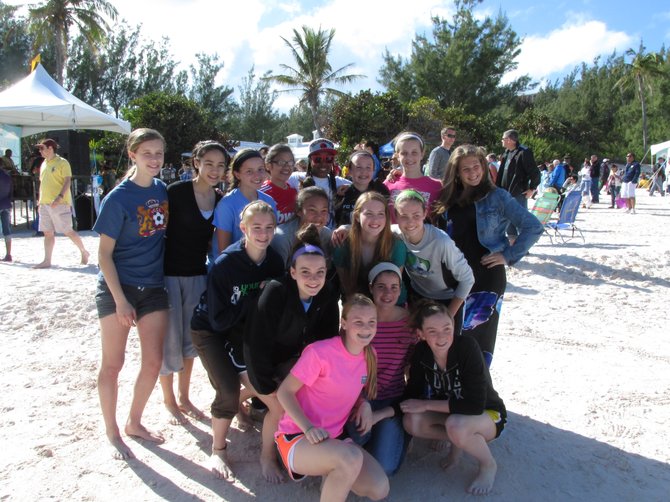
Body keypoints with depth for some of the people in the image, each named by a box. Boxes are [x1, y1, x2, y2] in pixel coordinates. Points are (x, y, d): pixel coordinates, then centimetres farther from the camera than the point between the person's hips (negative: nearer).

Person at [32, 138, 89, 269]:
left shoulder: (62, 163, -5)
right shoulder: (44, 164, 17)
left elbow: (67, 181, -13)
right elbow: (42, 183, 22)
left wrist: (60, 197, -25)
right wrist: (40, 202, 18)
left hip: (60, 203, -7)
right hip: (45, 204, 7)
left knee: (68, 231, -3)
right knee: (48, 233, 5)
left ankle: (84, 252, 14)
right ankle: (47, 261, 7)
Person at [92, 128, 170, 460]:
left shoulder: (163, 190, 3)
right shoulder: (118, 199, -13)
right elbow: (104, 253, -12)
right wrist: (120, 300, -16)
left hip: (153, 287, 5)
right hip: (117, 288, -5)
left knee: (153, 361, 8)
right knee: (113, 363, 5)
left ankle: (134, 423, 29)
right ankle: (111, 431, 24)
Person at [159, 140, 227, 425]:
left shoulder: (220, 200, 3)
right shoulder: (176, 191, -14)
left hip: (197, 276, 5)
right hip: (169, 273, -5)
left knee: (191, 339, 14)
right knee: (170, 339, 4)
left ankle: (184, 397, 31)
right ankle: (168, 400, 24)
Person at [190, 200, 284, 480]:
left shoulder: (274, 262, -13)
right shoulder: (225, 264, -28)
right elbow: (218, 320, -25)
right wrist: (255, 298, -28)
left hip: (240, 329, 5)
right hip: (209, 329, -5)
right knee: (228, 388, -18)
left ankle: (236, 405, 37)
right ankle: (218, 451, 6)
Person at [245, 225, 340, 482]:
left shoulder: (328, 296, -20)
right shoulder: (275, 292, -34)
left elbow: (328, 338, -7)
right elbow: (257, 343, -28)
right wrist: (268, 387, -23)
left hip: (292, 359, 5)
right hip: (261, 361, -5)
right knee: (281, 408, -17)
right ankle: (267, 456, 13)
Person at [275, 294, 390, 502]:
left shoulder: (370, 355, 0)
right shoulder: (320, 352, -22)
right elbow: (284, 392, -16)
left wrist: (365, 405, -4)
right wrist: (308, 428, -29)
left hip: (333, 438, 7)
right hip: (297, 437, -7)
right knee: (351, 457, -36)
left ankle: (332, 474, 16)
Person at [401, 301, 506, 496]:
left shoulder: (467, 347, -30)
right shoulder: (421, 351, -15)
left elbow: (475, 405, -32)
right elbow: (412, 394, -5)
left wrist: (425, 404, -27)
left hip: (488, 414, -4)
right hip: (451, 414, 4)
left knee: (455, 425, -36)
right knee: (411, 421, -23)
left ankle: (488, 465, -5)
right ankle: (458, 441, 5)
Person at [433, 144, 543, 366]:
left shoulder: (497, 197, -1)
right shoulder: (449, 200, 11)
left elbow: (533, 227, -3)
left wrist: (509, 255, -7)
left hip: (487, 277, -4)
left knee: (477, 336, -9)